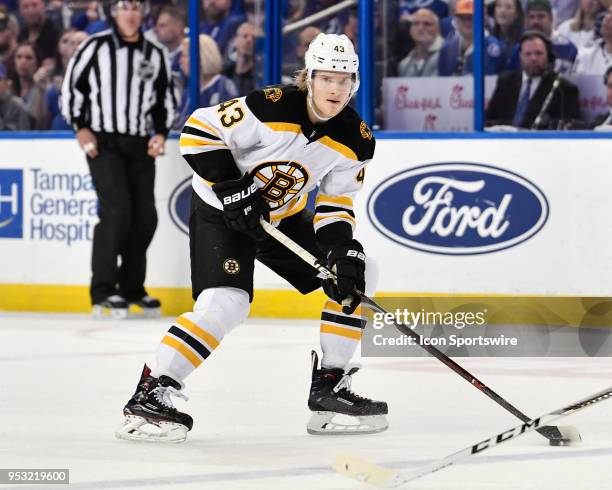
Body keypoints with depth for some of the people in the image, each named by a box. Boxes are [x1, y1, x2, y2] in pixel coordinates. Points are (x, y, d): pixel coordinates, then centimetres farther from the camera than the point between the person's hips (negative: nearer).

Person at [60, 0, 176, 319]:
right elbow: (71, 84, -1)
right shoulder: (96, 47, -4)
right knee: (117, 210, -18)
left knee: (145, 217, 3)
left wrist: (161, 132, 5)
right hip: (102, 142, -5)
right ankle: (103, 291, -14)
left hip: (140, 146, 5)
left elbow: (166, 99, 18)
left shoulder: (155, 55, 9)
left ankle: (132, 287, 19)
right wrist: (80, 127, -7)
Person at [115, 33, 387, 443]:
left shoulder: (356, 140, -10)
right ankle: (150, 395, -21)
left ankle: (329, 388, 7)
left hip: (284, 217, 7)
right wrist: (230, 187, -28)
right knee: (225, 303, -26)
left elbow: (335, 206, -4)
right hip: (221, 210, -7)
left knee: (357, 275, 1)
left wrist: (344, 250, -21)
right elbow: (198, 130, -23)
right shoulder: (272, 107, -27)